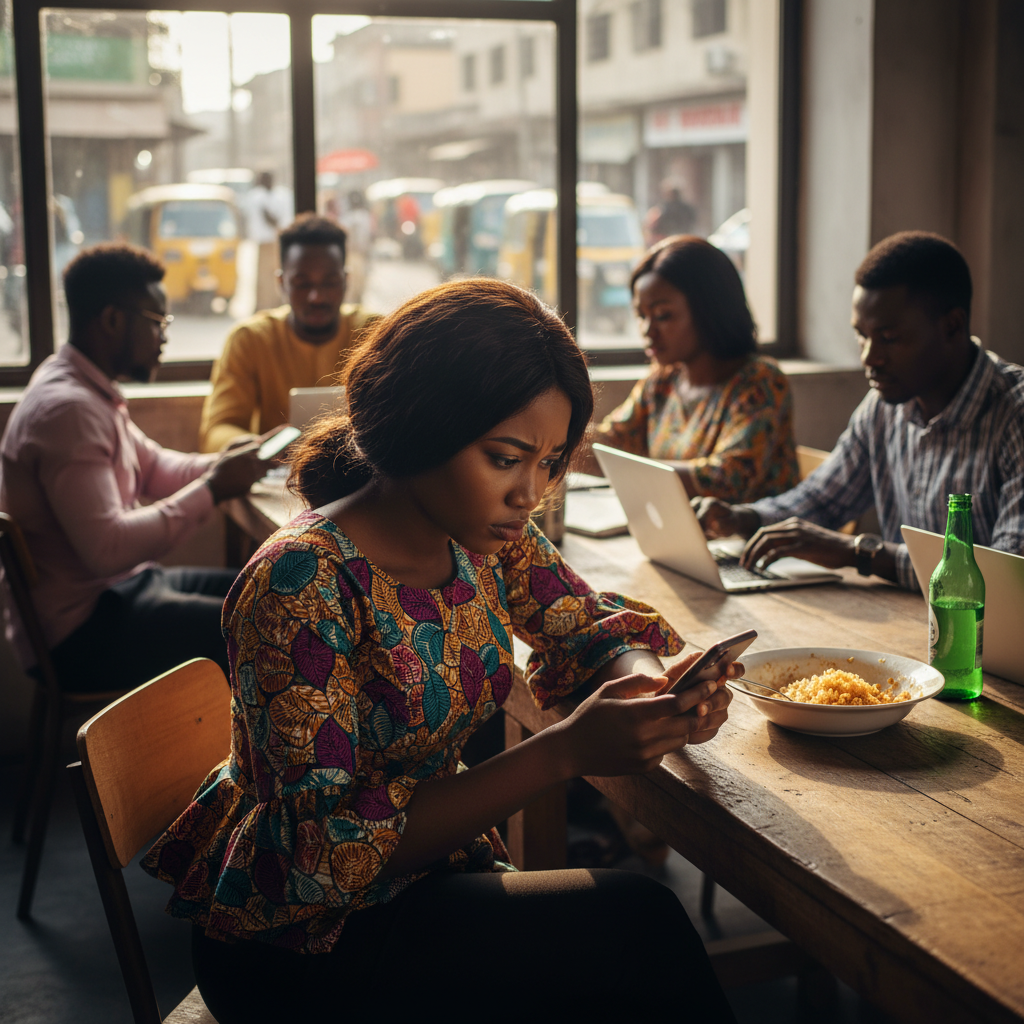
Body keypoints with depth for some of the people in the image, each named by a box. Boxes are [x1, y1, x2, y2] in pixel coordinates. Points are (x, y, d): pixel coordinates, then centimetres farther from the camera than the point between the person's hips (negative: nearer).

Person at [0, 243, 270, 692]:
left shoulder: (87, 390, 10)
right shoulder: (66, 408, -23)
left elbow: (154, 468, 17)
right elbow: (107, 548, -29)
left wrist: (227, 466, -1)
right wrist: (210, 489, -21)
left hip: (120, 586, 11)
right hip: (82, 630, -11)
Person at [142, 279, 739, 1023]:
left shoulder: (488, 537, -5)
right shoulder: (302, 584, -24)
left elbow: (599, 629, 10)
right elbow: (332, 854, -26)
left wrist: (649, 682, -15)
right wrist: (564, 752, -33)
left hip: (438, 868, 6)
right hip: (295, 944, -6)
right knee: (639, 923, -20)